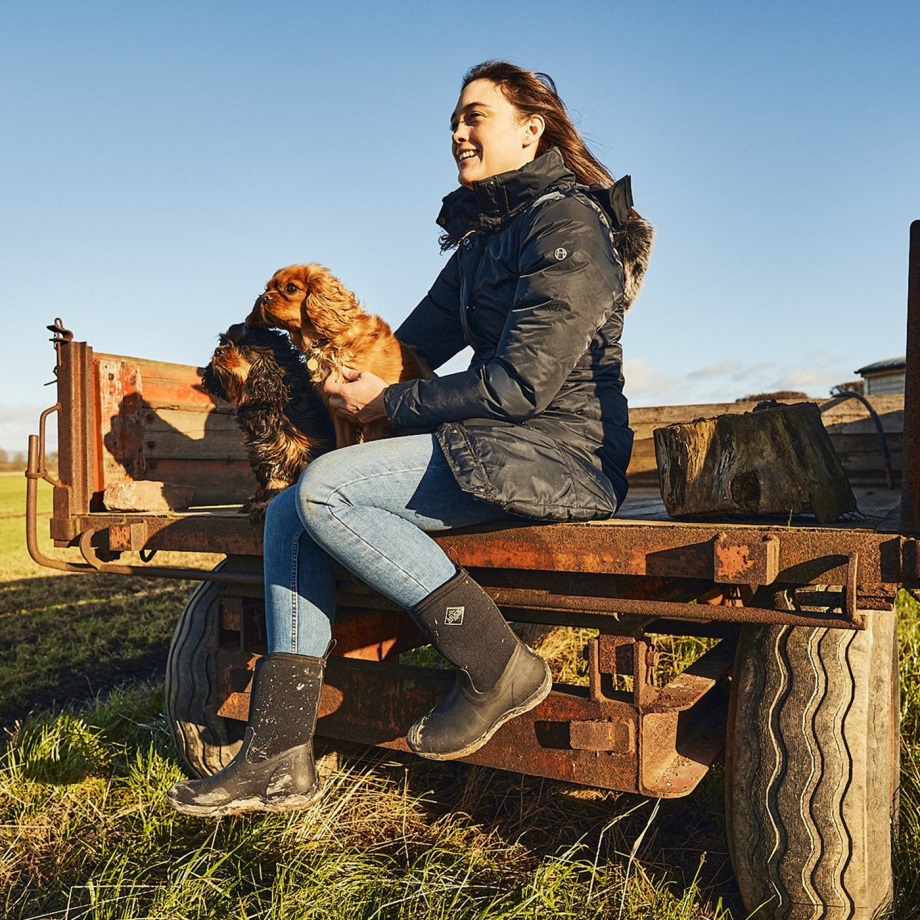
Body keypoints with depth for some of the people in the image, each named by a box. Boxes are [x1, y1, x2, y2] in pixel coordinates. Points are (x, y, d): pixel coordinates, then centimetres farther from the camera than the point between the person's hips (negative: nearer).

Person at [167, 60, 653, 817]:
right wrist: (349, 373, 10)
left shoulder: (566, 225, -9)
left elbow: (523, 384, -18)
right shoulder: (483, 236, 20)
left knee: (326, 488, -24)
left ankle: (499, 668, -13)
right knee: (291, 513, -2)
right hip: (497, 445, 9)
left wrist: (389, 403, -10)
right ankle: (280, 757, -4)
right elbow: (418, 344, 25)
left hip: (561, 451, -9)